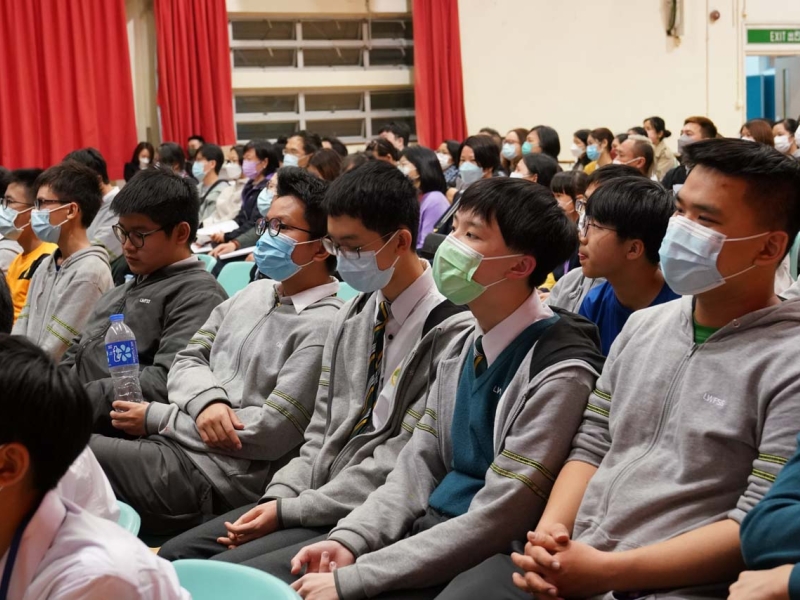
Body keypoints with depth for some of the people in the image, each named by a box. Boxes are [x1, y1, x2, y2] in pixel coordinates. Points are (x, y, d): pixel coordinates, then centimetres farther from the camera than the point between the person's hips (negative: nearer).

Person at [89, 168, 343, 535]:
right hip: (171, 447, 8)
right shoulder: (255, 294, 15)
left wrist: (156, 418, -8)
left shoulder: (324, 326, -12)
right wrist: (205, 400, -12)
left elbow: (272, 432, -17)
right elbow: (187, 360, 15)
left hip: (225, 477, -8)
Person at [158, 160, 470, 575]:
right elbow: (321, 435, 14)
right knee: (178, 555, 1)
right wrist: (279, 496, -4)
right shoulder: (351, 318, 11)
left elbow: (402, 465, -18)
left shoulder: (448, 332, -16)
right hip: (314, 496, 8)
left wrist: (289, 512, -15)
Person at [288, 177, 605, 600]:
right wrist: (350, 540, -7)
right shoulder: (462, 350, 9)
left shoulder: (559, 373, -18)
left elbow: (493, 523, -20)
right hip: (426, 532, 7)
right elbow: (418, 467, 10)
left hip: (482, 562, -7)